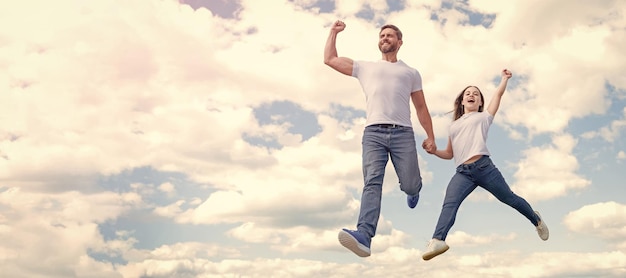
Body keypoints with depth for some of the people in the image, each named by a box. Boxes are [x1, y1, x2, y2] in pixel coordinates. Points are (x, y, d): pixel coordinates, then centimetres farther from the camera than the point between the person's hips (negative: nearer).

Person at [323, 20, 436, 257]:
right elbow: (329, 59, 26)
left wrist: (430, 136, 12)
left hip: (403, 133, 0)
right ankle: (364, 235, -34)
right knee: (372, 182, -19)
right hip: (373, 133, 0)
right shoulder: (365, 68, 24)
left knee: (410, 185, -2)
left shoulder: (411, 73, 23)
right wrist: (334, 32, 28)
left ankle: (412, 189, 39)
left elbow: (421, 107, 20)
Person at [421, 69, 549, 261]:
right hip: (462, 172, 2)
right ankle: (437, 241, -42)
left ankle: (536, 220, 38)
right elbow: (450, 154, 27)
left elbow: (499, 94, 12)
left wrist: (505, 77, 20)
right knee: (449, 203, -23)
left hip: (483, 166, -2)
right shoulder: (454, 126, 27)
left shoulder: (484, 116, 18)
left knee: (509, 198, 8)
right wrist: (434, 151, 9)